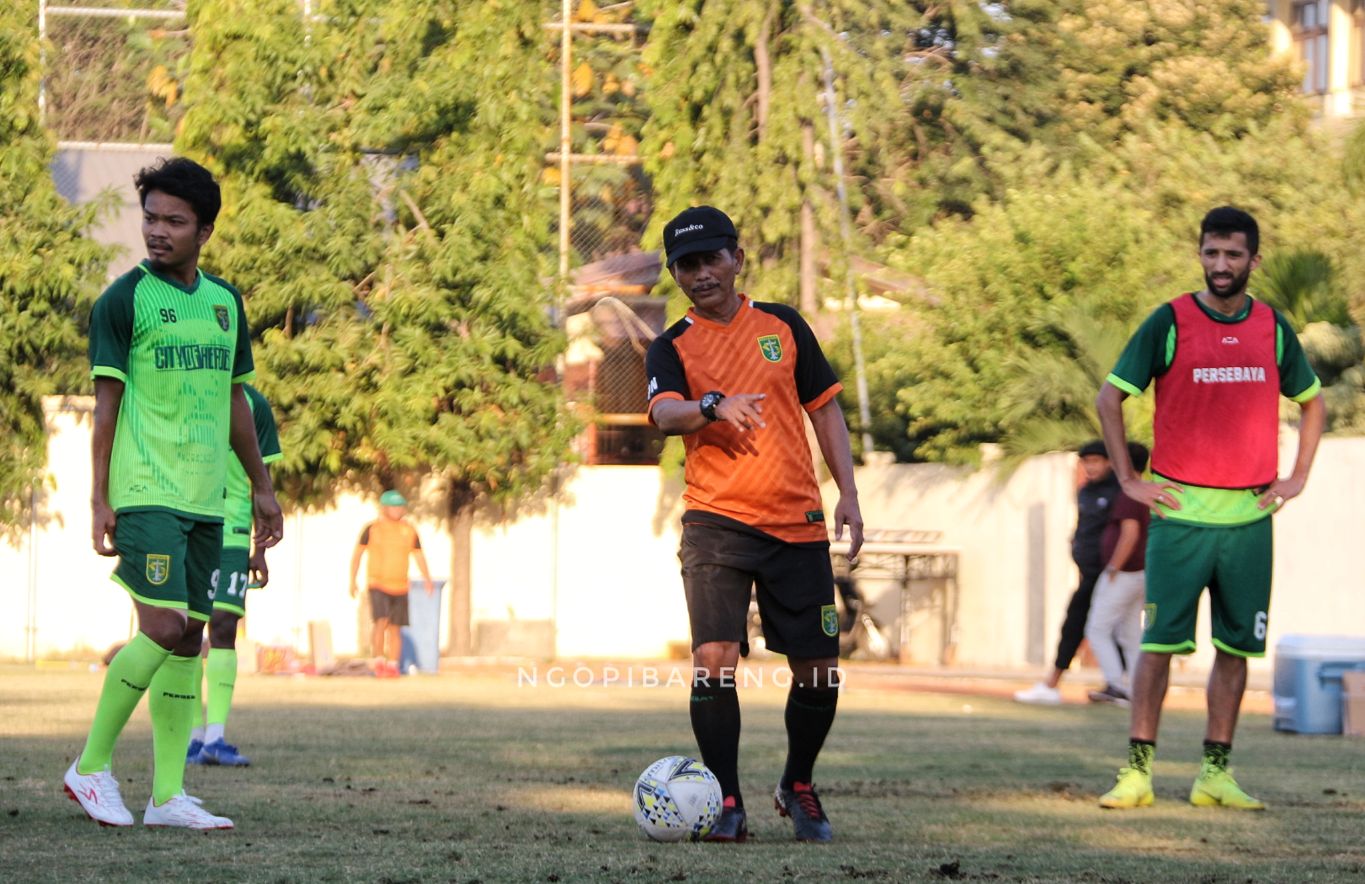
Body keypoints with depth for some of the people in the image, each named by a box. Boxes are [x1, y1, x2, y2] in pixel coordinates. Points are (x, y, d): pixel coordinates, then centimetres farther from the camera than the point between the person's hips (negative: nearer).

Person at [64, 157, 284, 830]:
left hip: (205, 497, 6)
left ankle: (168, 795, 6)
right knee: (162, 629, -16)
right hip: (146, 492, -6)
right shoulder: (124, 300, -4)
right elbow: (106, 403, -5)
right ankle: (90, 766, -3)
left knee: (189, 637, 4)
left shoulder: (225, 302, 13)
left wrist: (261, 486, 19)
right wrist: (100, 500, -10)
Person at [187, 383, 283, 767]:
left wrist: (259, 549, 3)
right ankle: (195, 735, 5)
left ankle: (216, 736, -16)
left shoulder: (252, 404, 6)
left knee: (223, 628, -11)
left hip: (230, 533, -1)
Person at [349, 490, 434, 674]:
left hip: (399, 587, 3)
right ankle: (379, 661, -10)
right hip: (377, 584, -3)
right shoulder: (372, 529, -3)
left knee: (395, 628, 5)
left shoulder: (409, 531, 5)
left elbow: (419, 556, 6)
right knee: (381, 622, -19)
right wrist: (353, 581, -2)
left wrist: (427, 580, -8)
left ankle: (392, 665, 14)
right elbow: (357, 554, 3)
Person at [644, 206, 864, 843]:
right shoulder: (672, 347, 3)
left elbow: (824, 407, 15)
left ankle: (798, 788, 25)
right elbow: (664, 413, -16)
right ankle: (726, 803, -5)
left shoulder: (782, 325, 11)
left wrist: (848, 494, 7)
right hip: (717, 524, -2)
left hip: (798, 523, 3)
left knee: (818, 670, 3)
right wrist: (714, 406, -38)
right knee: (713, 662, -17)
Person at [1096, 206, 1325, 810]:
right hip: (1180, 512, -3)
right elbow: (1110, 397, 1)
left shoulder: (1272, 328, 8)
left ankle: (1216, 773, 10)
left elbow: (1312, 402, 22)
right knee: (1161, 641, -6)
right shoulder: (1169, 322, -3)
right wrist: (1129, 479, -3)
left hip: (1251, 515, 3)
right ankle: (1137, 771, -4)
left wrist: (1298, 477, 12)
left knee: (1236, 646, 4)